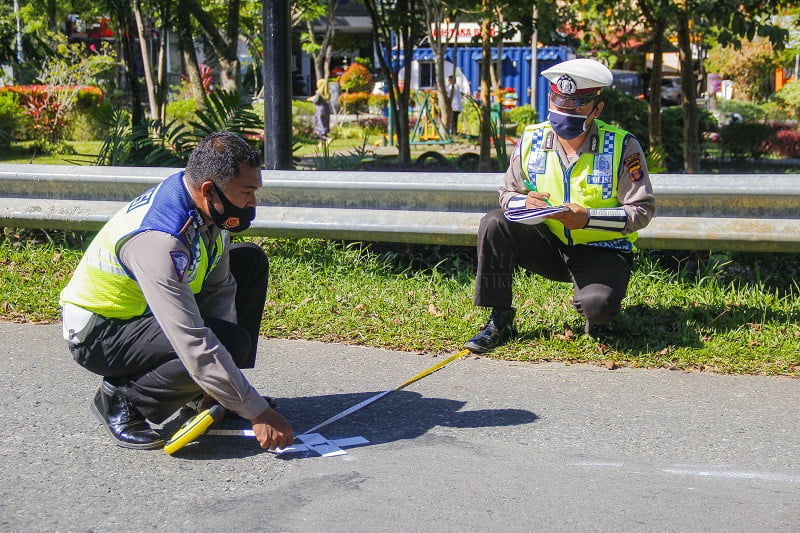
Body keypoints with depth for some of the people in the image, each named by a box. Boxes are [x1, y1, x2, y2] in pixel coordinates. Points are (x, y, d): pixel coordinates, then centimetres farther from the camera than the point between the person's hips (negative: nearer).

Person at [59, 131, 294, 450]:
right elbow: (194, 344, -37)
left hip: (145, 307, 9)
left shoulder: (209, 208, -10)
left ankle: (206, 390, 9)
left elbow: (219, 286, 2)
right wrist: (257, 412, -31)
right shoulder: (157, 239, -36)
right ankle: (121, 399, -6)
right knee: (232, 342, -28)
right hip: (98, 335, -9)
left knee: (251, 261, 4)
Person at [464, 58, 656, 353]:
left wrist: (588, 218, -26)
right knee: (494, 223, -20)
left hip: (602, 252, -4)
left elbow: (642, 210, -11)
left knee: (598, 304, -34)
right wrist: (525, 202, -18)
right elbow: (508, 193, 8)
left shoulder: (622, 146, -11)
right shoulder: (531, 140, -1)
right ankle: (500, 321, -10)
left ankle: (593, 310, 8)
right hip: (550, 246, 4)